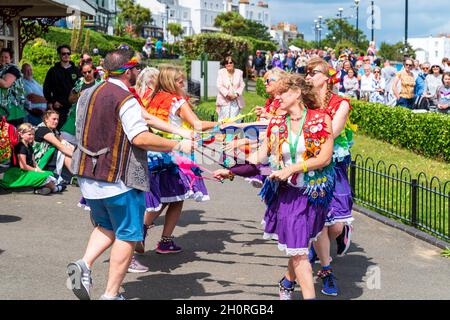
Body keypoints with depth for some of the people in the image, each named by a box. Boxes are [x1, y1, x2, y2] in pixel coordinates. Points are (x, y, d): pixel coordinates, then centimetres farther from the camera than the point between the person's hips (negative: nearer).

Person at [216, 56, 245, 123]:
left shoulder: (239, 72, 11)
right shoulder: (221, 72, 5)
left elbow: (242, 85, 6)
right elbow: (219, 86, -4)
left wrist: (236, 94, -11)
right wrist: (227, 94, -15)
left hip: (236, 101, 2)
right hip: (224, 101, -2)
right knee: (224, 119, -5)